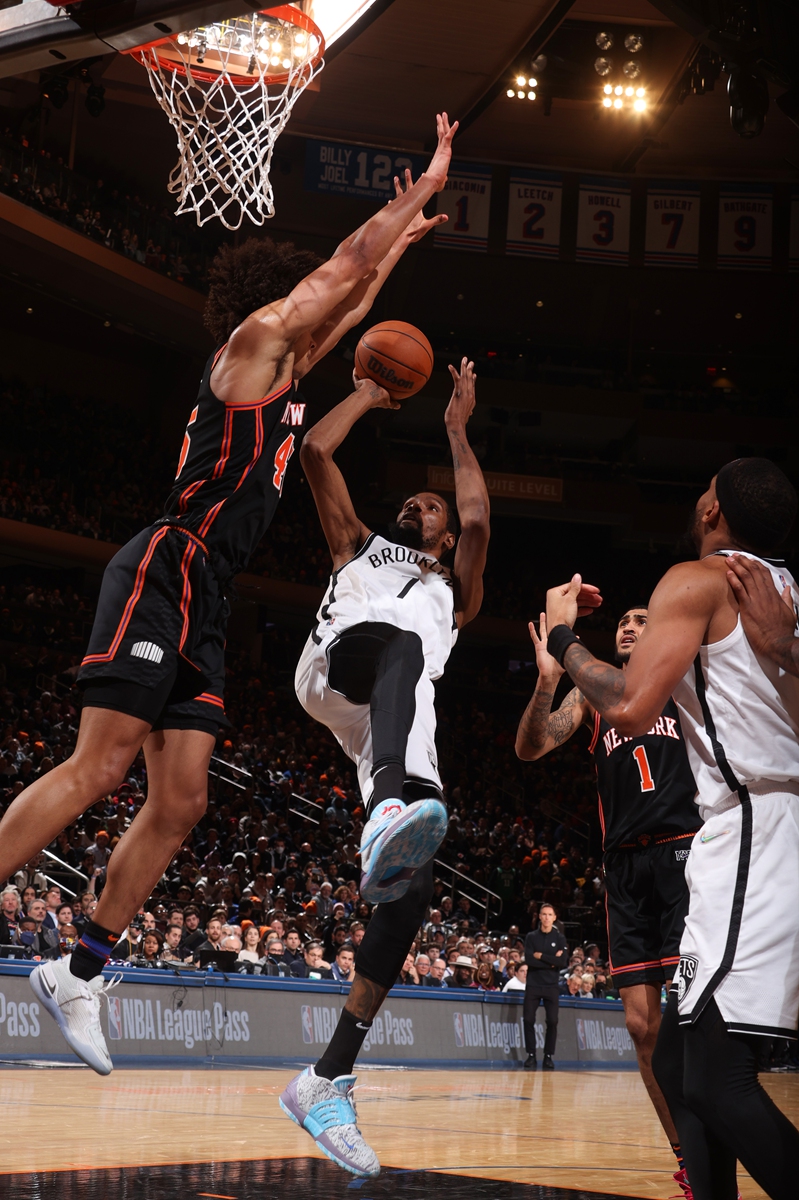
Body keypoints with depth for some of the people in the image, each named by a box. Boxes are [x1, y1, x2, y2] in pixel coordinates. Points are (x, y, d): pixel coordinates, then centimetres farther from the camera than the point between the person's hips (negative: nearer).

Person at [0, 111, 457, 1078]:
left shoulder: (286, 370, 24)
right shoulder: (255, 338, 1)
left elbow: (351, 303, 39)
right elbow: (343, 267, 4)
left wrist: (404, 237, 45)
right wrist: (424, 184, 14)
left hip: (200, 601, 9)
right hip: (165, 573, -9)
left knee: (179, 802, 3)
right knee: (99, 768, -19)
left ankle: (78, 973, 8)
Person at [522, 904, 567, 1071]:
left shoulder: (559, 938, 5)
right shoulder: (531, 937, 6)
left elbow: (561, 961, -10)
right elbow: (529, 960, -8)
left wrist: (540, 956, -10)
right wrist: (551, 962, -12)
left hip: (551, 986, 0)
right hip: (533, 984, 0)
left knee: (552, 1021, -7)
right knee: (528, 1020, -5)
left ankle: (548, 1056, 2)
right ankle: (531, 1055, 4)